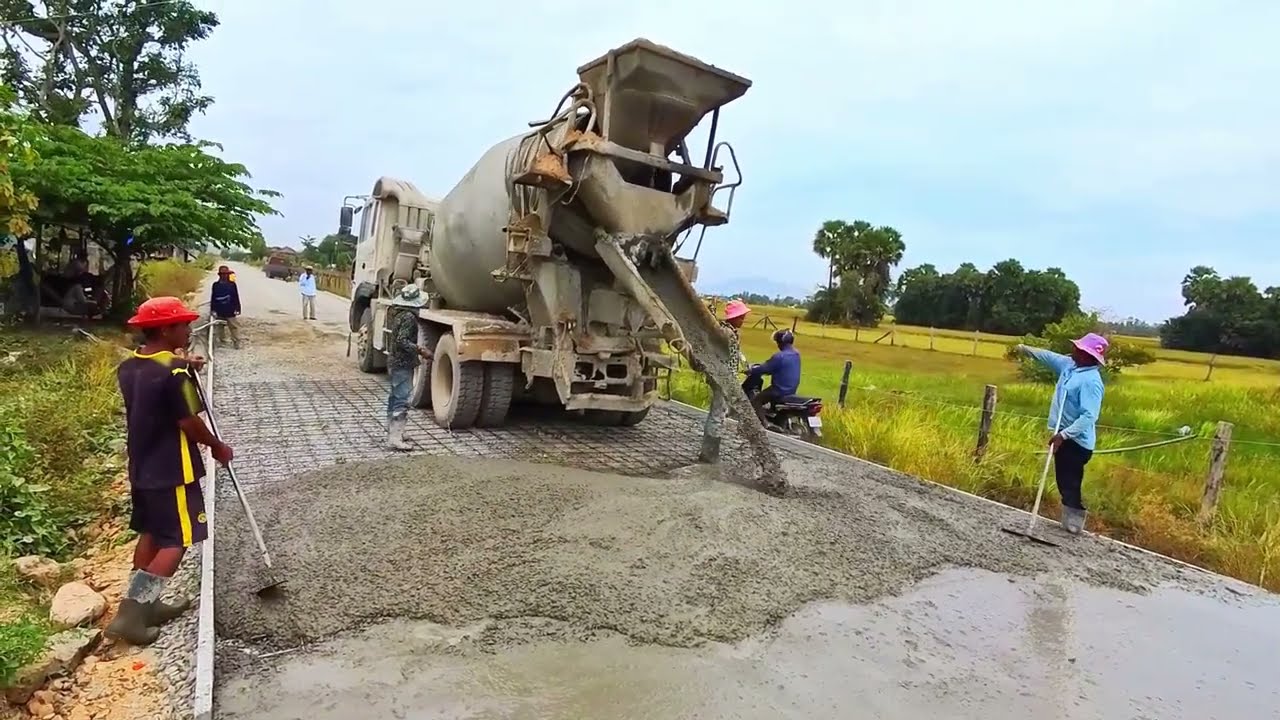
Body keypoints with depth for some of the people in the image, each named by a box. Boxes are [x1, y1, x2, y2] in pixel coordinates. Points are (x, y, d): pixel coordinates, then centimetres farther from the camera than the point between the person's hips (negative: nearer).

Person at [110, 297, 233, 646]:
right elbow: (190, 423, -17)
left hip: (142, 468, 9)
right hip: (171, 472, -9)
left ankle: (144, 605, 28)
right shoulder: (172, 373, -23)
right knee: (177, 541, 1)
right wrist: (217, 447, -1)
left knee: (151, 534, 19)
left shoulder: (129, 367, 3)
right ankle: (130, 614, 0)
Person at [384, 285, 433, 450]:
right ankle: (395, 438, -14)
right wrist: (420, 351, -24)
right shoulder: (409, 317, -19)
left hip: (393, 362, 10)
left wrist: (417, 349, 23)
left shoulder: (397, 313, 10)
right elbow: (402, 341, -25)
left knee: (395, 397, 20)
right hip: (403, 364, -10)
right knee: (402, 401, -11)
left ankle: (392, 431, 31)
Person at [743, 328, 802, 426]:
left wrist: (750, 371, -1)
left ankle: (764, 423, -16)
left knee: (755, 400, -5)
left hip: (780, 390, -9)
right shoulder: (796, 354, 6)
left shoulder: (780, 356, -23)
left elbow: (765, 368, -17)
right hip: (792, 389, 9)